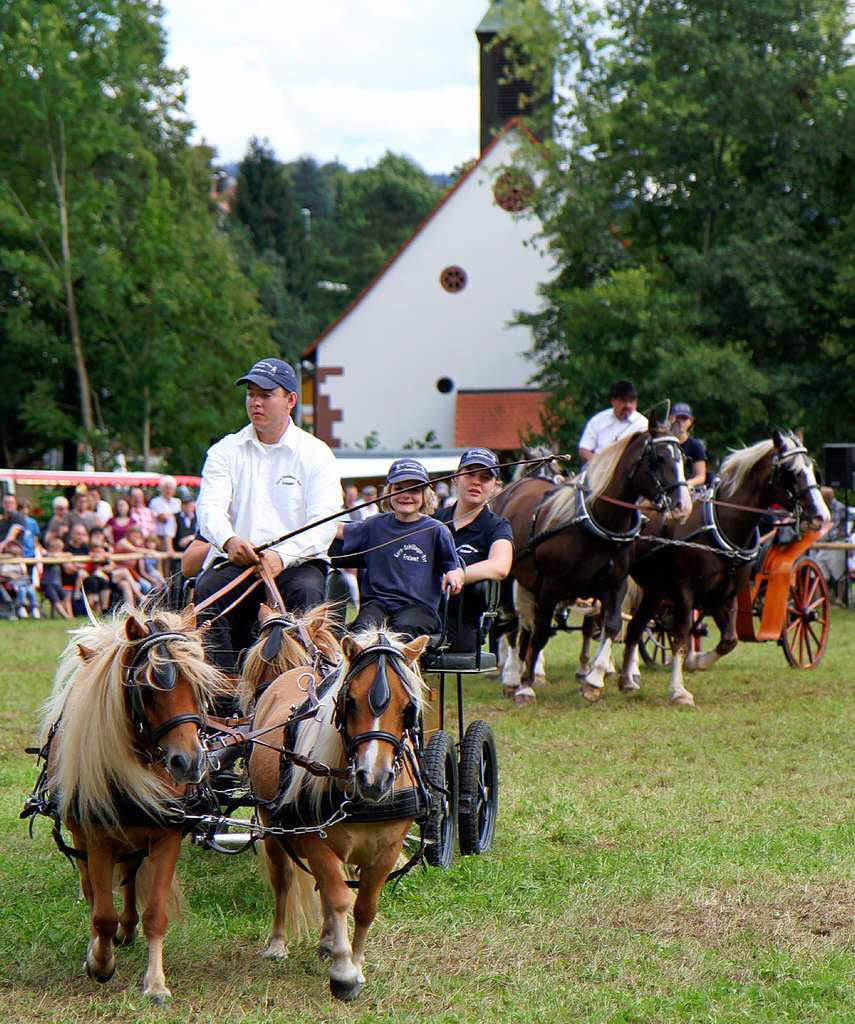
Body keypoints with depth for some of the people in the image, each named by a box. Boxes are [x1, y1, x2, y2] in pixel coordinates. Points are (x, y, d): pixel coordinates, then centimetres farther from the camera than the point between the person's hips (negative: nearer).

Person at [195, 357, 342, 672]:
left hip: (296, 561, -2)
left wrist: (282, 556, -26)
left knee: (306, 591, -34)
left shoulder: (316, 454, 6)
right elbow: (210, 507, -2)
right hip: (234, 561, 2)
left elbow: (324, 523, -7)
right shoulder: (225, 451, 13)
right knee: (207, 589, -29)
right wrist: (229, 540, -27)